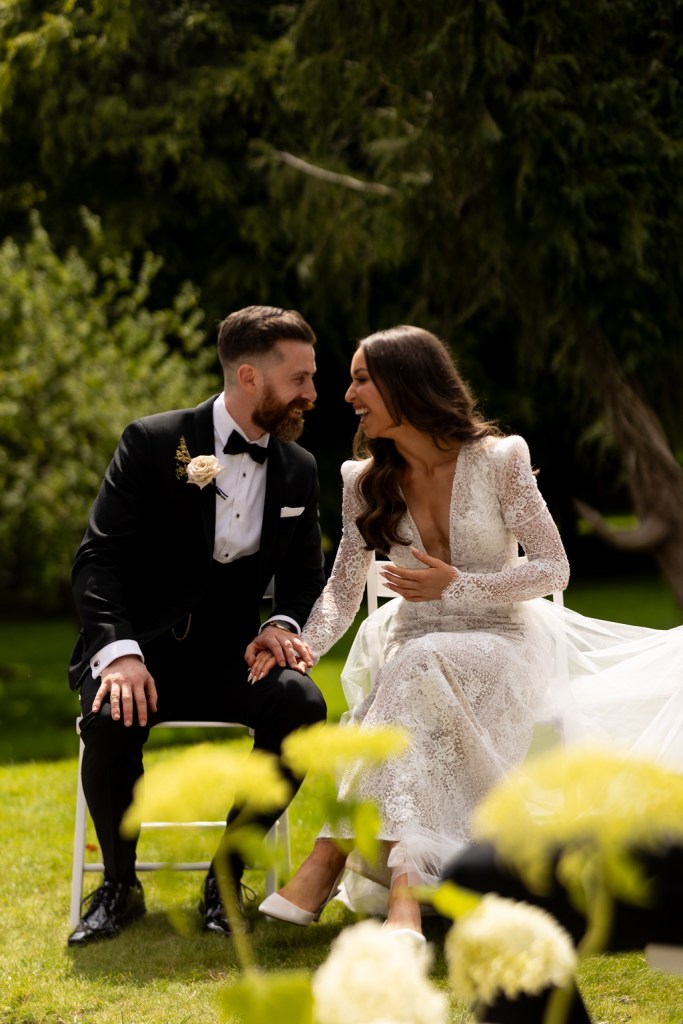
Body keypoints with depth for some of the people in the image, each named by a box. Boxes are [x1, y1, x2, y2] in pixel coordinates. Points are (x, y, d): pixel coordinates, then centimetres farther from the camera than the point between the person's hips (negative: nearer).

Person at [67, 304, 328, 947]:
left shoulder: (298, 470, 8)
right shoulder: (152, 443, -6)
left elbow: (304, 575, 16)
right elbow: (99, 556, -10)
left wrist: (284, 625, -9)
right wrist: (121, 651, -26)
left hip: (226, 654, 4)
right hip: (139, 646, -3)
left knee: (301, 704, -28)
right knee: (113, 720, -36)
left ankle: (226, 879, -10)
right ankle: (119, 885, -8)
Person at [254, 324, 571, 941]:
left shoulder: (498, 459, -4)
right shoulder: (366, 481, 7)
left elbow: (554, 568, -4)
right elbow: (343, 591, 3)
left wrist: (455, 585, -17)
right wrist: (301, 648, -18)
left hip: (497, 645, -3)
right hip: (414, 649, 3)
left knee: (416, 666, -36)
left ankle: (329, 858, -44)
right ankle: (403, 889, -48)